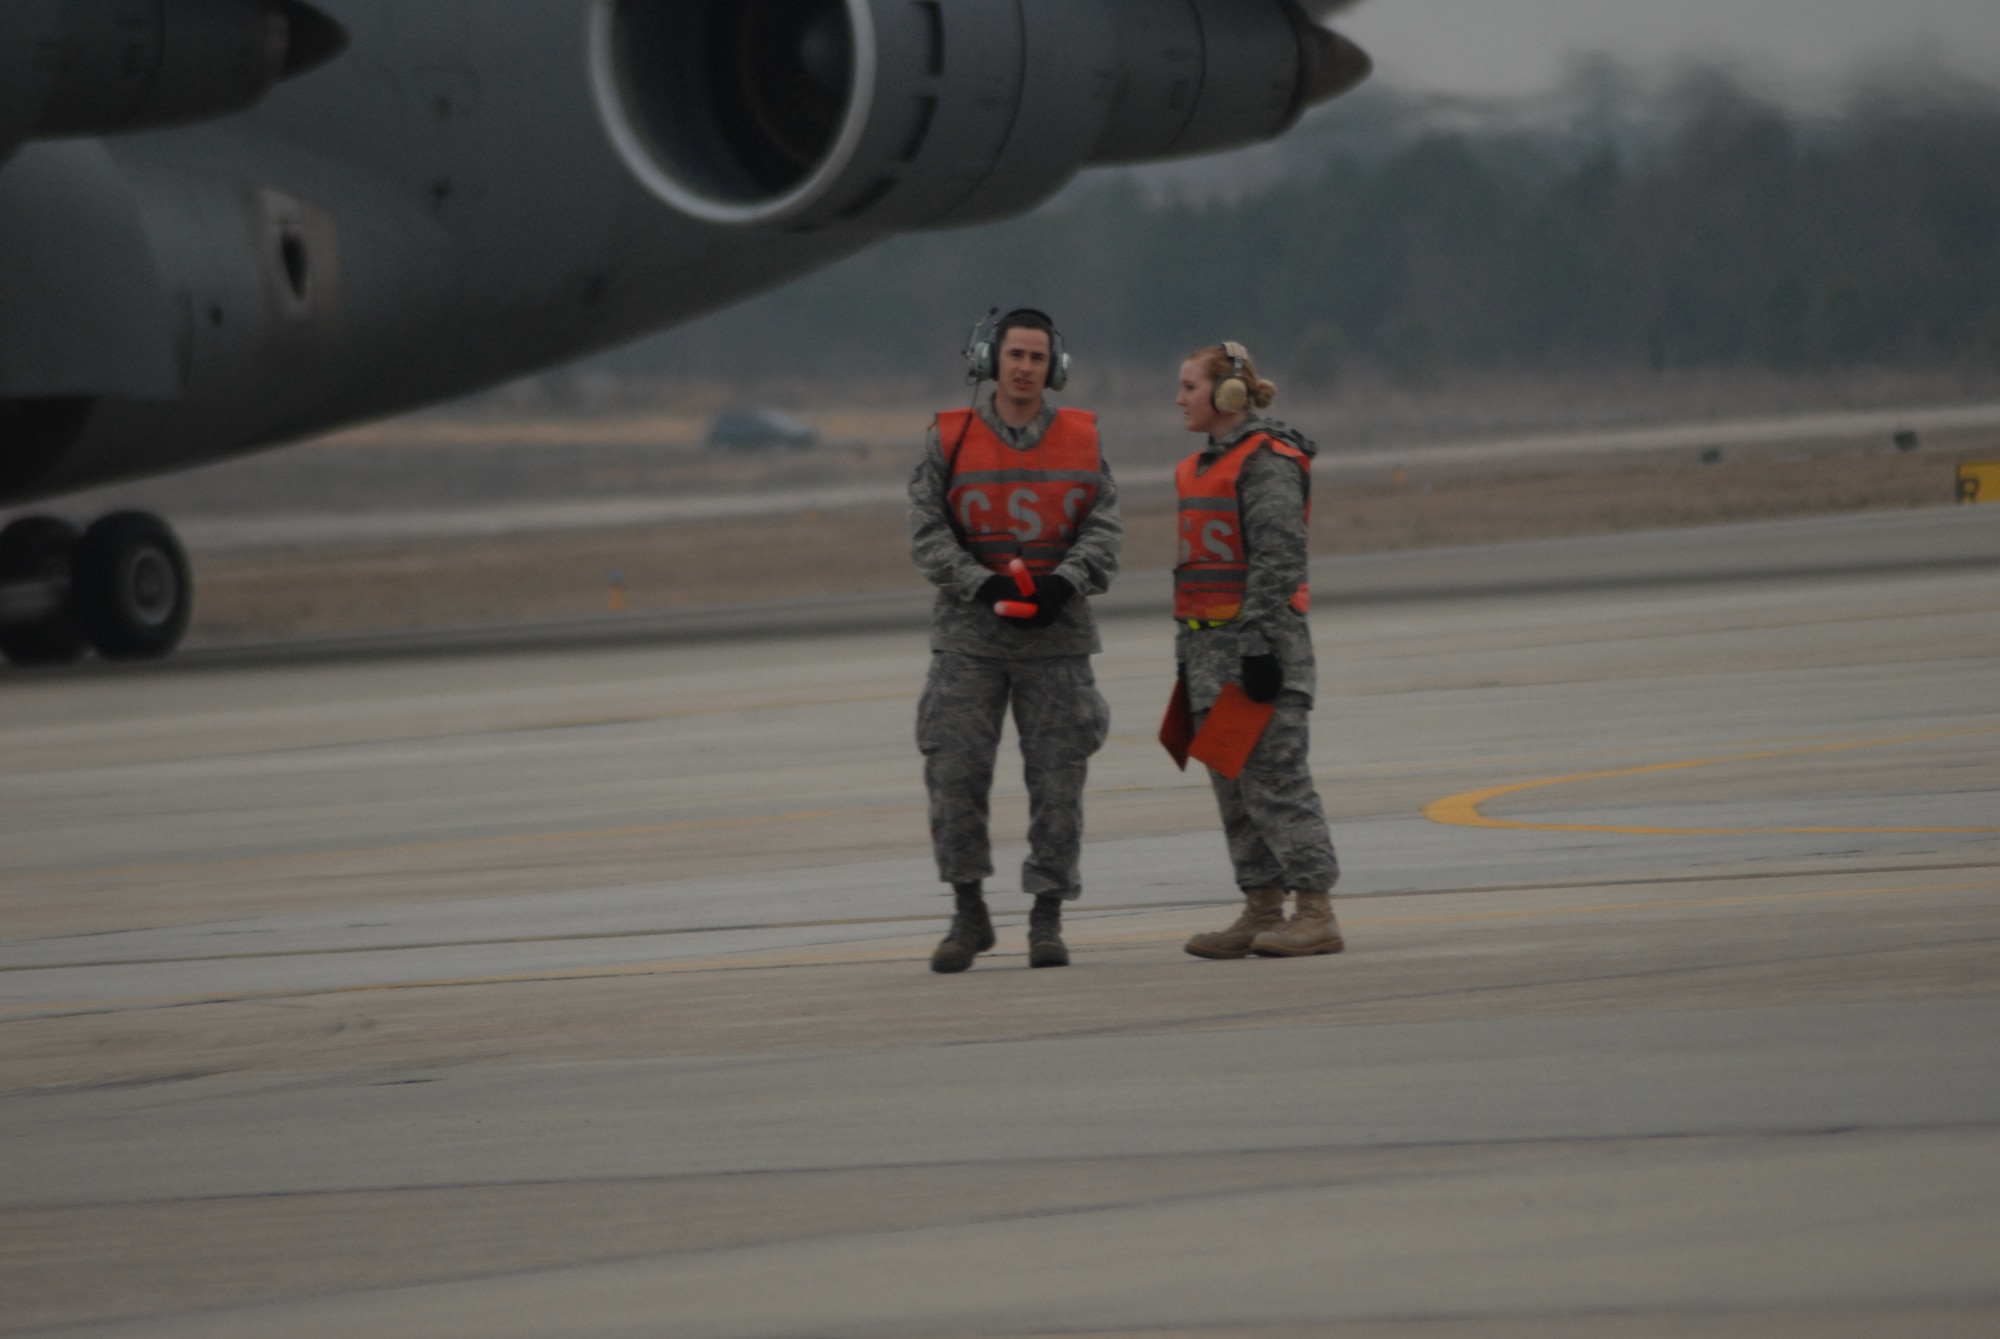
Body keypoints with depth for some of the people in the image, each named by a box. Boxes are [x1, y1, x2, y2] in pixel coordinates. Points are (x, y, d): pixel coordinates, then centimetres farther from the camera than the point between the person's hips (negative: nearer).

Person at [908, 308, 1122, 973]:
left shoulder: (1082, 442, 5)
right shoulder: (950, 440, 1)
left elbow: (1104, 530, 0)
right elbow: (928, 535, -4)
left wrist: (1063, 584, -19)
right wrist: (986, 586, -19)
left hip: (1056, 638, 1)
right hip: (969, 637, -1)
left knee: (1057, 781, 0)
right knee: (954, 772, -8)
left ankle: (1047, 923, 8)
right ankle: (969, 917, 5)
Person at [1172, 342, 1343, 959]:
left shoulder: (1267, 463, -12)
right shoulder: (1203, 467, 17)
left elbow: (1277, 560, -17)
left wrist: (1260, 645, -21)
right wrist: (1188, 649, 20)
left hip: (1260, 639, -9)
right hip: (1212, 644, 9)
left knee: (1274, 779, -11)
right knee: (1232, 785, 8)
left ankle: (1316, 913, -10)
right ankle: (1263, 912, 11)